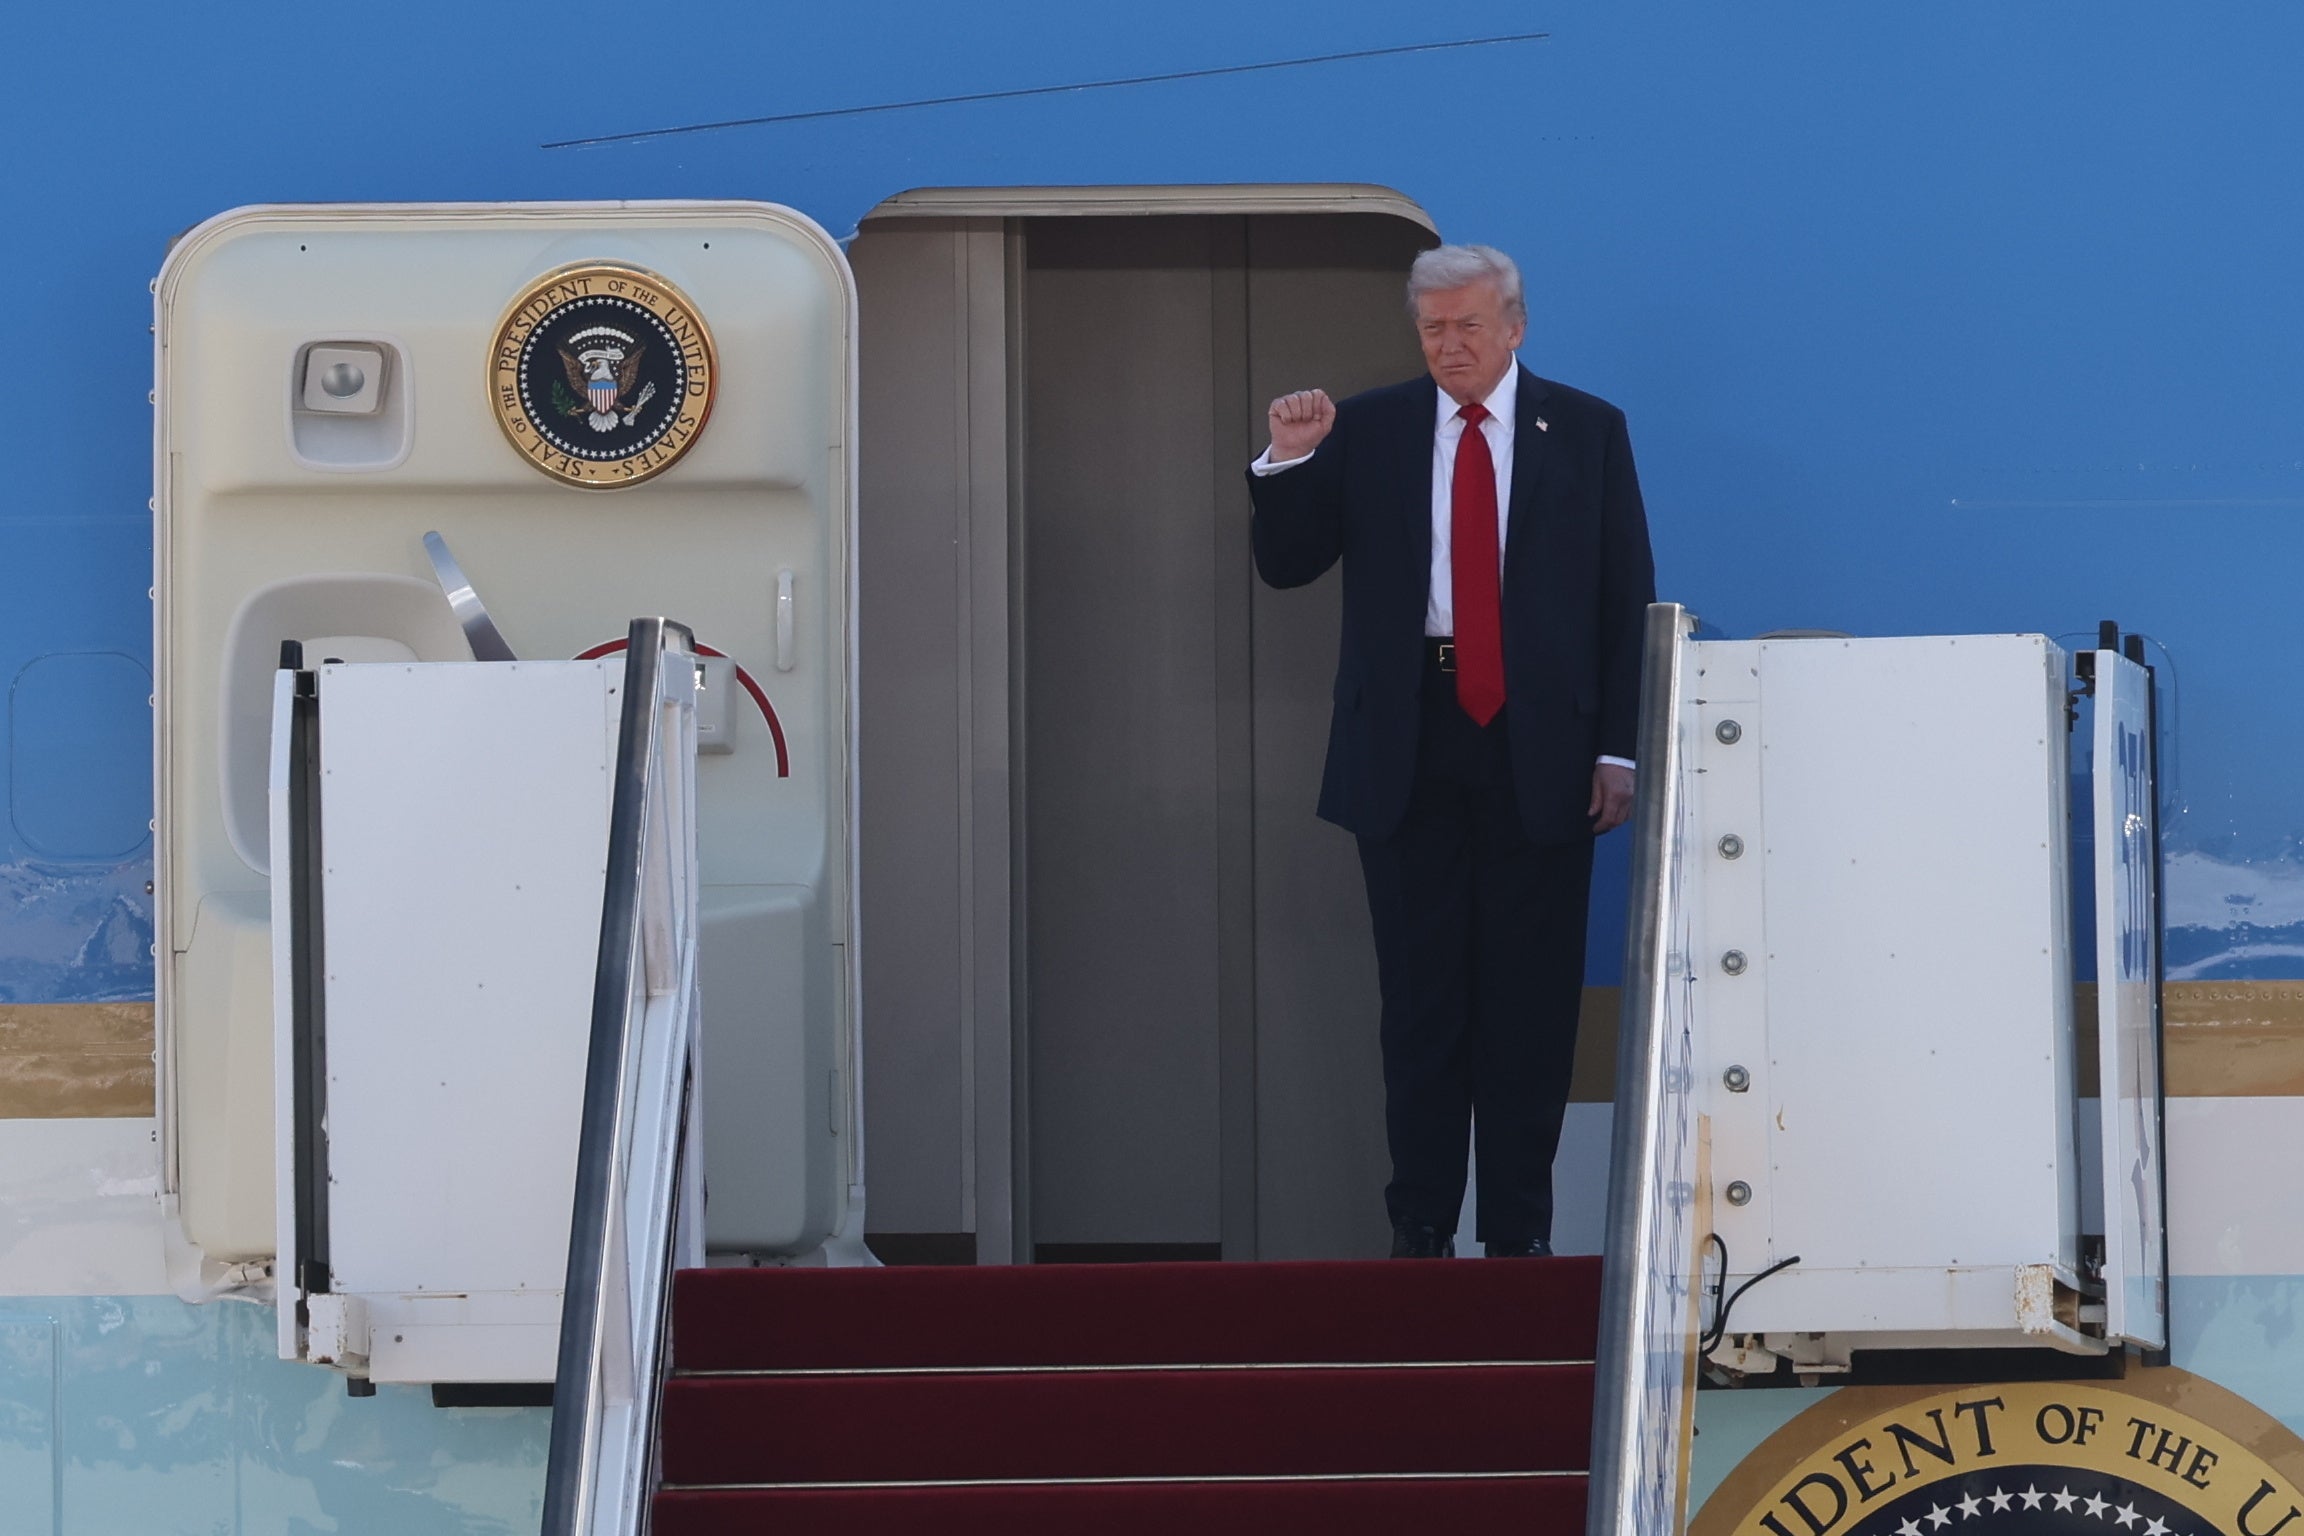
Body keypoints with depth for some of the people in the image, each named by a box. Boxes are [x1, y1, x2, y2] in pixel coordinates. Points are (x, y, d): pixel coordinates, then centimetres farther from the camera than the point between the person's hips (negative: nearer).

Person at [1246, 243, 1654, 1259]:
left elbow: (1627, 597, 5)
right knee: (1420, 995, 3)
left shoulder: (1586, 431, 6)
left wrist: (1619, 749, -2)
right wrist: (1289, 461, -11)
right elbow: (1284, 565, 6)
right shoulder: (1363, 431, 7)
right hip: (1408, 747, 1)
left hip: (1540, 751, -1)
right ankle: (1420, 1224, 8)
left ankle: (1518, 1229, 9)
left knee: (1532, 1000, 2)